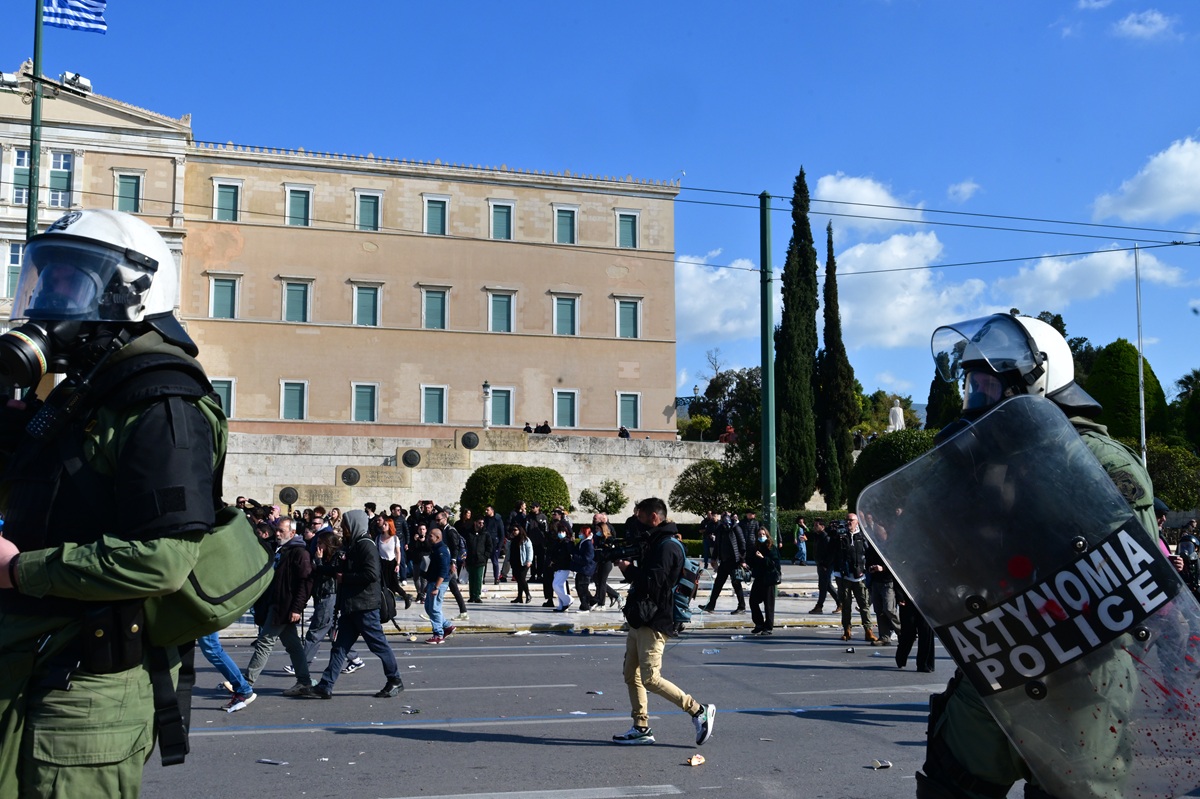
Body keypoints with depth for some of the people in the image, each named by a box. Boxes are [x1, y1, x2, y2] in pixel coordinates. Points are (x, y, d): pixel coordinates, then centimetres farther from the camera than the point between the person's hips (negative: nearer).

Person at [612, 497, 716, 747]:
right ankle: (641, 729, 17)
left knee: (650, 678, -12)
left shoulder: (667, 546, -15)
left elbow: (652, 582, -24)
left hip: (654, 623, -11)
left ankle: (699, 711, -2)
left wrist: (628, 569, -11)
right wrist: (626, 564, 5)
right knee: (632, 676, 11)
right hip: (639, 620, 11)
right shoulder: (653, 542, 18)